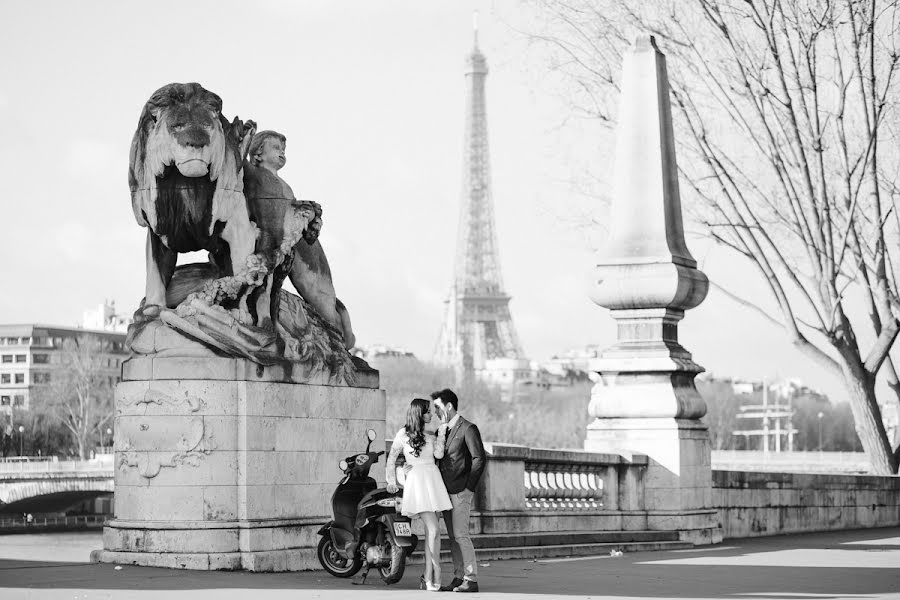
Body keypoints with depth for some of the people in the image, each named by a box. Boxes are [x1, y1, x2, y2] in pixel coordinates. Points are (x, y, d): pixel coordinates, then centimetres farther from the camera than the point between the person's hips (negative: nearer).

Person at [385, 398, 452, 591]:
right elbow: (391, 459, 12)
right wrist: (391, 481, 11)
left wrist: (442, 431, 1)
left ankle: (428, 577, 7)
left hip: (433, 480, 5)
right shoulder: (403, 434, 4)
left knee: (430, 531, 4)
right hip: (416, 481, -5)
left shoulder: (431, 436, 16)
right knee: (434, 529, -16)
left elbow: (439, 454, -2)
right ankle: (437, 573, -9)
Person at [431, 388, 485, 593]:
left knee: (460, 535, -12)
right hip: (446, 491, 8)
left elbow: (479, 459, -12)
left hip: (460, 492, -8)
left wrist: (469, 487, -13)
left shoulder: (468, 429, -8)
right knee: (453, 536, 7)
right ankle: (459, 577, 10)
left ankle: (471, 579, -9)